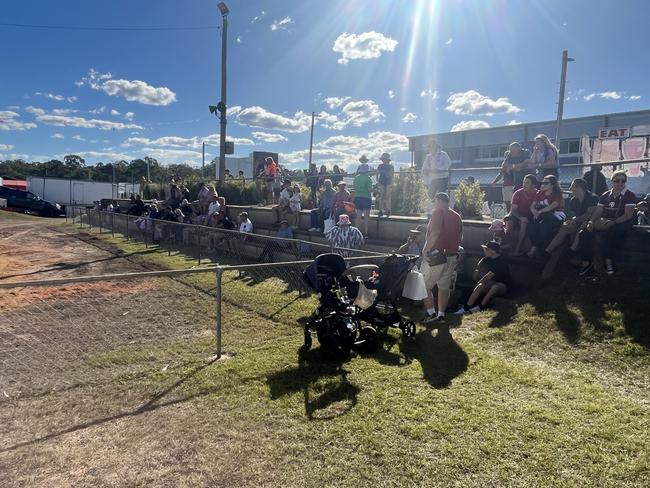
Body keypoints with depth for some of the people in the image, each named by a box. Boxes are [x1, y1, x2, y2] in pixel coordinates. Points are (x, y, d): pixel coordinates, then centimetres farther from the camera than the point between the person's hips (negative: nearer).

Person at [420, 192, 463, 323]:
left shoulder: (439, 212, -8)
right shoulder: (457, 216, 15)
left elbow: (435, 232, -22)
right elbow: (460, 238, 16)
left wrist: (426, 249, -16)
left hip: (436, 255, -7)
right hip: (452, 257, 8)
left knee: (424, 285, 2)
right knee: (444, 287, 13)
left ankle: (431, 313, 1)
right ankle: (441, 314, 16)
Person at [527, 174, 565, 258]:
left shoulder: (557, 194, 1)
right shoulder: (539, 193, 15)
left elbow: (553, 206, -16)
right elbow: (532, 206, 8)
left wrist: (540, 212, -21)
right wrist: (535, 213, -13)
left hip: (554, 215, -5)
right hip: (541, 216, 5)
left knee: (544, 226, -33)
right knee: (531, 225, -26)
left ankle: (535, 248, -19)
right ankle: (534, 246, -20)